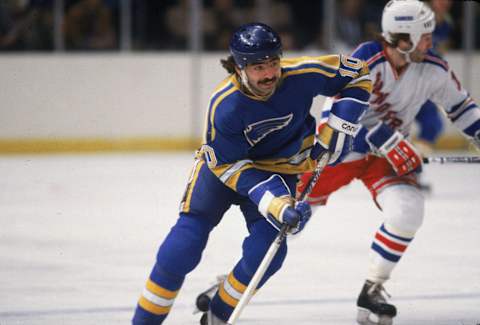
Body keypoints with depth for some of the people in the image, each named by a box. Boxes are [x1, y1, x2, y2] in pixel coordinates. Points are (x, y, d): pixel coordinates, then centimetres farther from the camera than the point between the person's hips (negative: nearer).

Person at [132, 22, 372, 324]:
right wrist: (275, 203, -35)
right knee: (181, 249, -9)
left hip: (279, 168, 2)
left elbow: (358, 73, -12)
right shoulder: (223, 105, -33)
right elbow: (230, 165, -25)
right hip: (223, 163, -2)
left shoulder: (301, 75, -28)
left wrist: (338, 126, -21)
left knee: (267, 252, -13)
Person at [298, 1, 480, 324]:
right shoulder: (366, 61, -26)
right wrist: (390, 143, -32)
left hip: (387, 156, 3)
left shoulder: (434, 69, -10)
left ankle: (372, 289, -5)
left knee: (407, 212, -21)